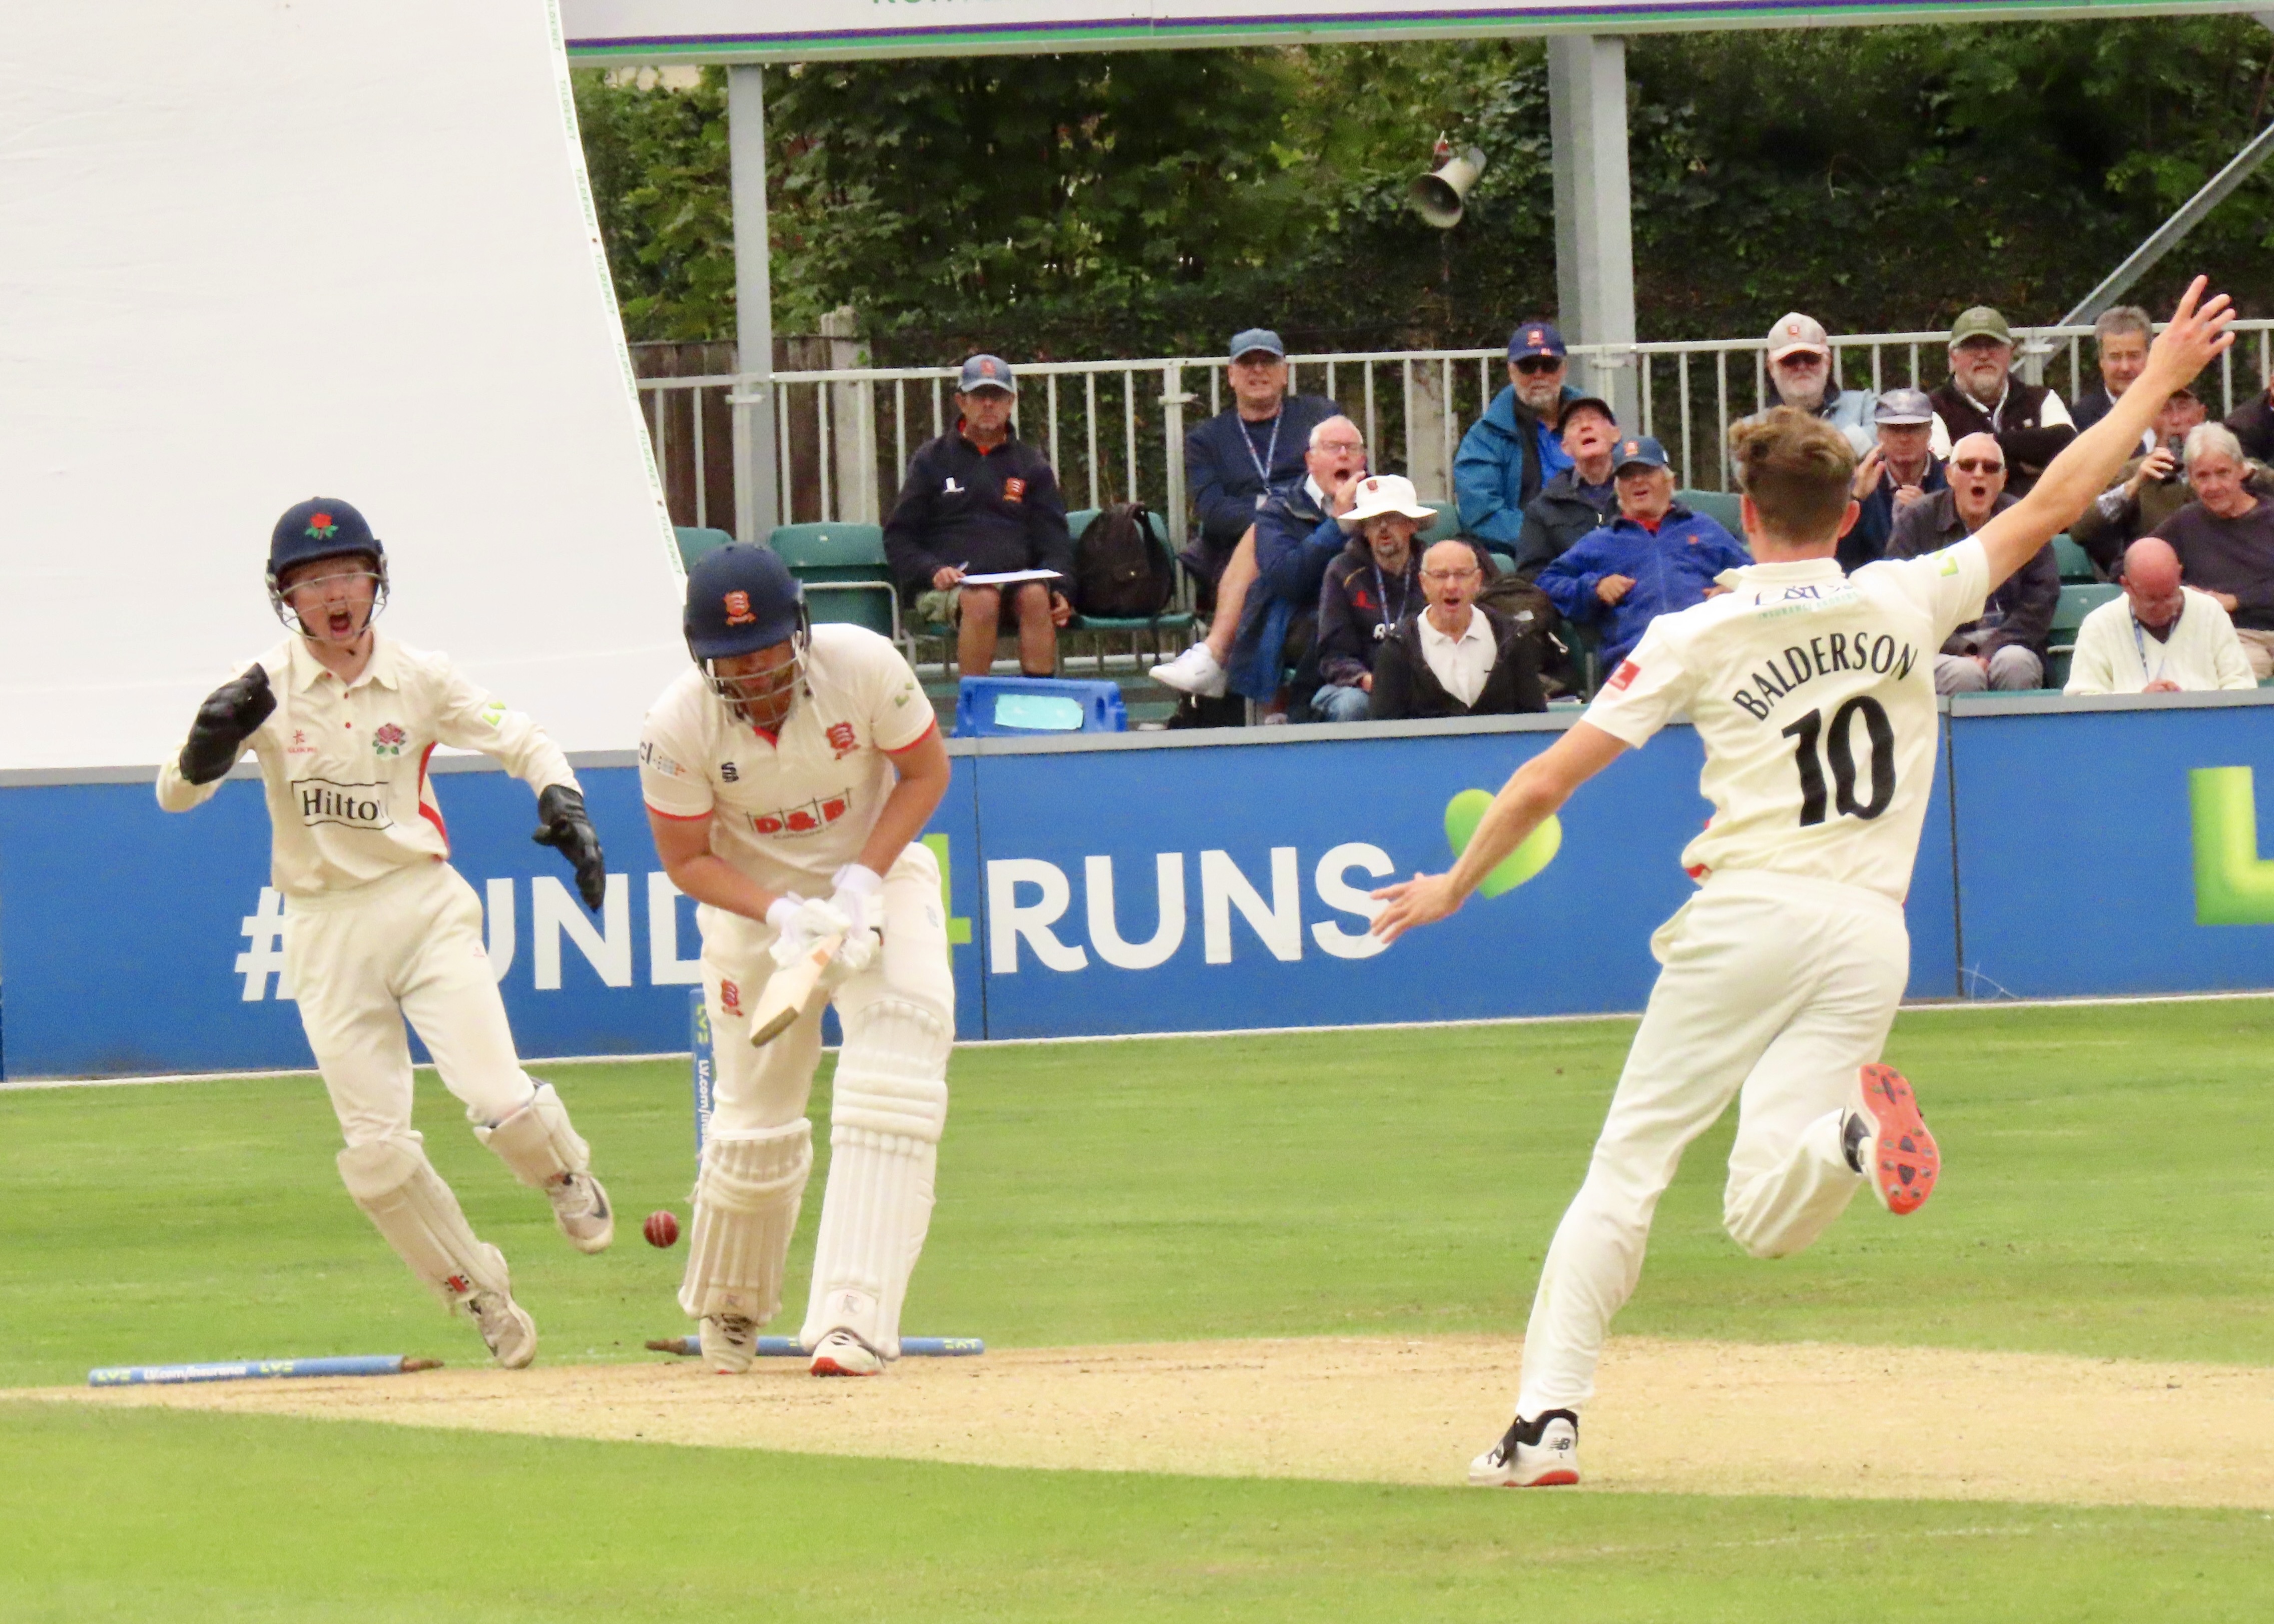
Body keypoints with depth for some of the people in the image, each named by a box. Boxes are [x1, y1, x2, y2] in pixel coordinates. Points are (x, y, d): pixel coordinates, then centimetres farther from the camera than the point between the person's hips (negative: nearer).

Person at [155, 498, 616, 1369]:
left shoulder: (419, 679, -2)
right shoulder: (266, 690, -4)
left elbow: (520, 739, 5)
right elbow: (175, 795, -9)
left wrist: (560, 799, -17)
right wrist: (210, 744, -32)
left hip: (425, 908, 0)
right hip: (325, 931, 1)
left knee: (499, 1102, -17)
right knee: (376, 1154, -2)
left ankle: (564, 1174, 18)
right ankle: (479, 1297, 18)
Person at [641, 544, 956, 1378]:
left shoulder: (864, 667, -24)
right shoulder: (677, 728, -23)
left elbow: (926, 772, -9)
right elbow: (687, 861, -12)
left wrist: (864, 880, -21)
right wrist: (784, 915, -29)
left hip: (880, 877, 0)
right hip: (755, 899, 0)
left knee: (897, 1059, -22)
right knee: (757, 1120, 4)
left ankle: (854, 1317, -28)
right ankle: (727, 1310, 33)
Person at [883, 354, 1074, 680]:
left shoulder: (1031, 465, 20)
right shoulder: (932, 459, 15)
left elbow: (1053, 540, 15)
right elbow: (898, 538, 11)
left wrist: (1057, 588, -5)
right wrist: (932, 570, -9)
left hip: (1017, 578, 2)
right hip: (945, 587, -2)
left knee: (1036, 596, -34)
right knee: (983, 600, -37)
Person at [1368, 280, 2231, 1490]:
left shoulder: (1696, 638, 2)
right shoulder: (1907, 602, 7)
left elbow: (1550, 779, 2)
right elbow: (2050, 505, 14)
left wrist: (1454, 888, 14)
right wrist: (2156, 385, 24)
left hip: (1747, 915, -2)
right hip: (1868, 935, 2)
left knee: (1627, 1167, 6)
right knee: (1764, 1222, 1)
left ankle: (1547, 1418, -4)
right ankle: (1849, 1133, -32)